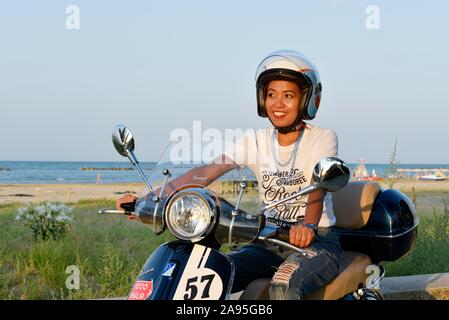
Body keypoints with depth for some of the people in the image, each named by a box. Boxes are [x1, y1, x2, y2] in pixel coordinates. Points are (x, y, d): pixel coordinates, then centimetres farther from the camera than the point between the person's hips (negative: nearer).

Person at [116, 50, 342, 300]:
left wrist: (308, 225, -46)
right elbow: (206, 172, -5)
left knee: (284, 286, -36)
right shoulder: (256, 140, 6)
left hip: (317, 241, -5)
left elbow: (318, 188, -22)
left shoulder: (323, 138, -4)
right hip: (269, 242, 5)